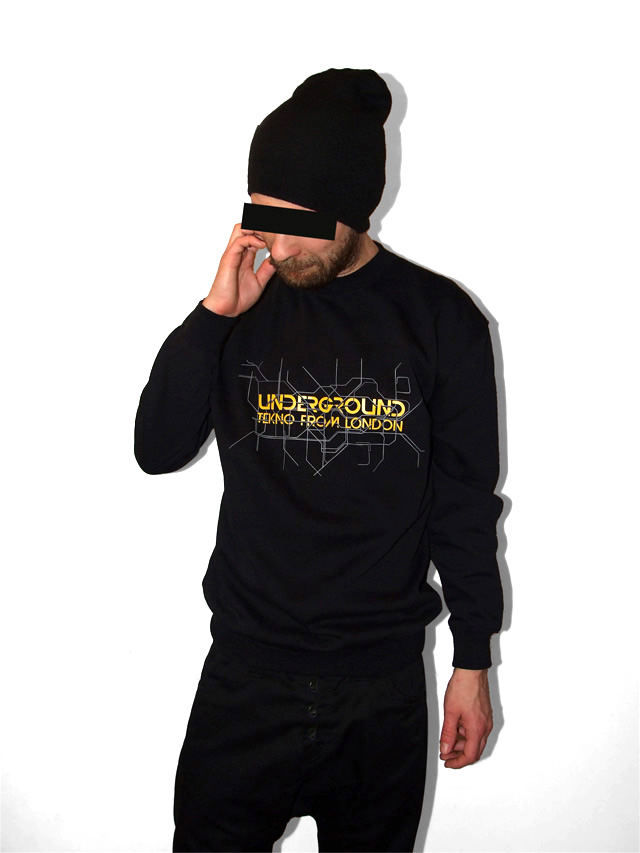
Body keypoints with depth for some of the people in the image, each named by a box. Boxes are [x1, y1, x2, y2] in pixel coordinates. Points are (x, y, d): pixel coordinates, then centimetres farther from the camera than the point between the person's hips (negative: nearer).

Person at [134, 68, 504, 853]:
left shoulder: (440, 317, -4)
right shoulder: (245, 306, 1)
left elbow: (465, 502, 0)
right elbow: (157, 450, -4)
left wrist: (472, 664, 2)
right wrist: (213, 314, -14)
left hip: (383, 687, -1)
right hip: (244, 676, 1)